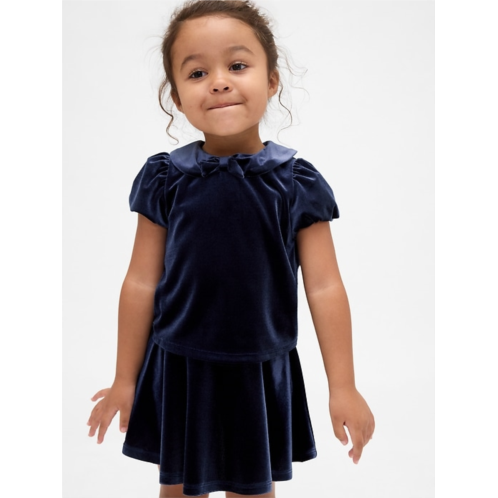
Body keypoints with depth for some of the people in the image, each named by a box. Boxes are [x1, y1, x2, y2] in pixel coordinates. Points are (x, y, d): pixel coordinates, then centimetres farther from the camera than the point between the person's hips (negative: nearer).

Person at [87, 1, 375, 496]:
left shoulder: (296, 183, -9)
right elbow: (141, 283, -2)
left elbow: (324, 287, -6)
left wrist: (343, 388, -5)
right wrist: (124, 381, 3)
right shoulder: (165, 179, -7)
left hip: (261, 375, 0)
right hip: (178, 370, 1)